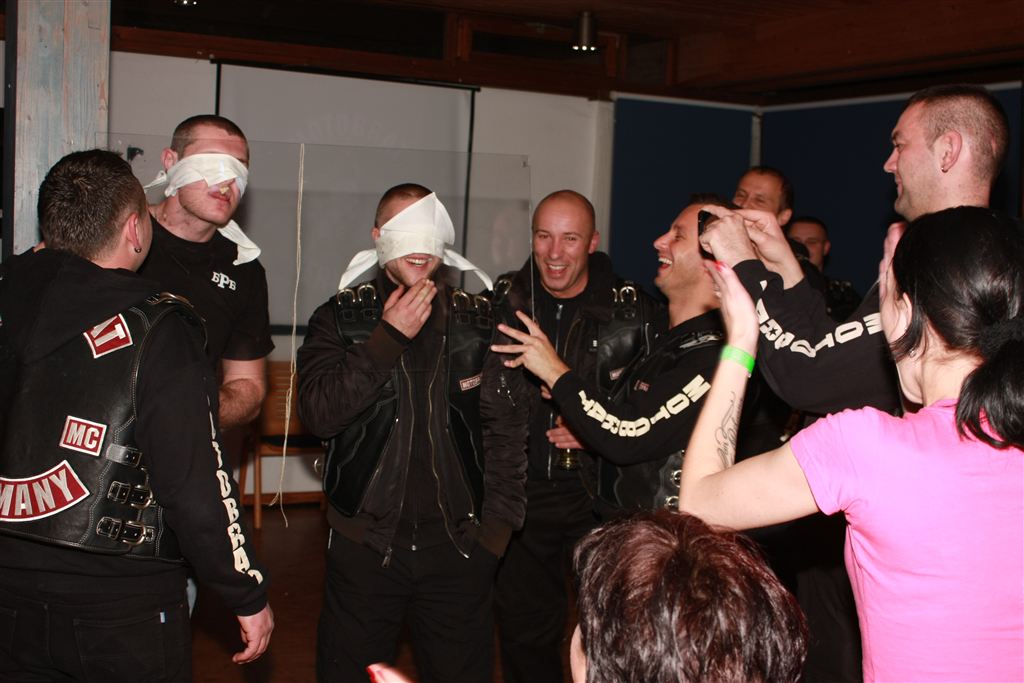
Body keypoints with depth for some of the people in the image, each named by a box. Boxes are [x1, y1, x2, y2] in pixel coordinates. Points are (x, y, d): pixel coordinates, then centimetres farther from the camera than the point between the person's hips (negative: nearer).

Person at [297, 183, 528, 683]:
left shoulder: (480, 321, 3)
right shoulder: (341, 317, 0)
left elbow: (508, 426, 4)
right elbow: (317, 413, -13)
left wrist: (498, 523, -2)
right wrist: (389, 337, -18)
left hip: (459, 542, 1)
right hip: (365, 542, -1)